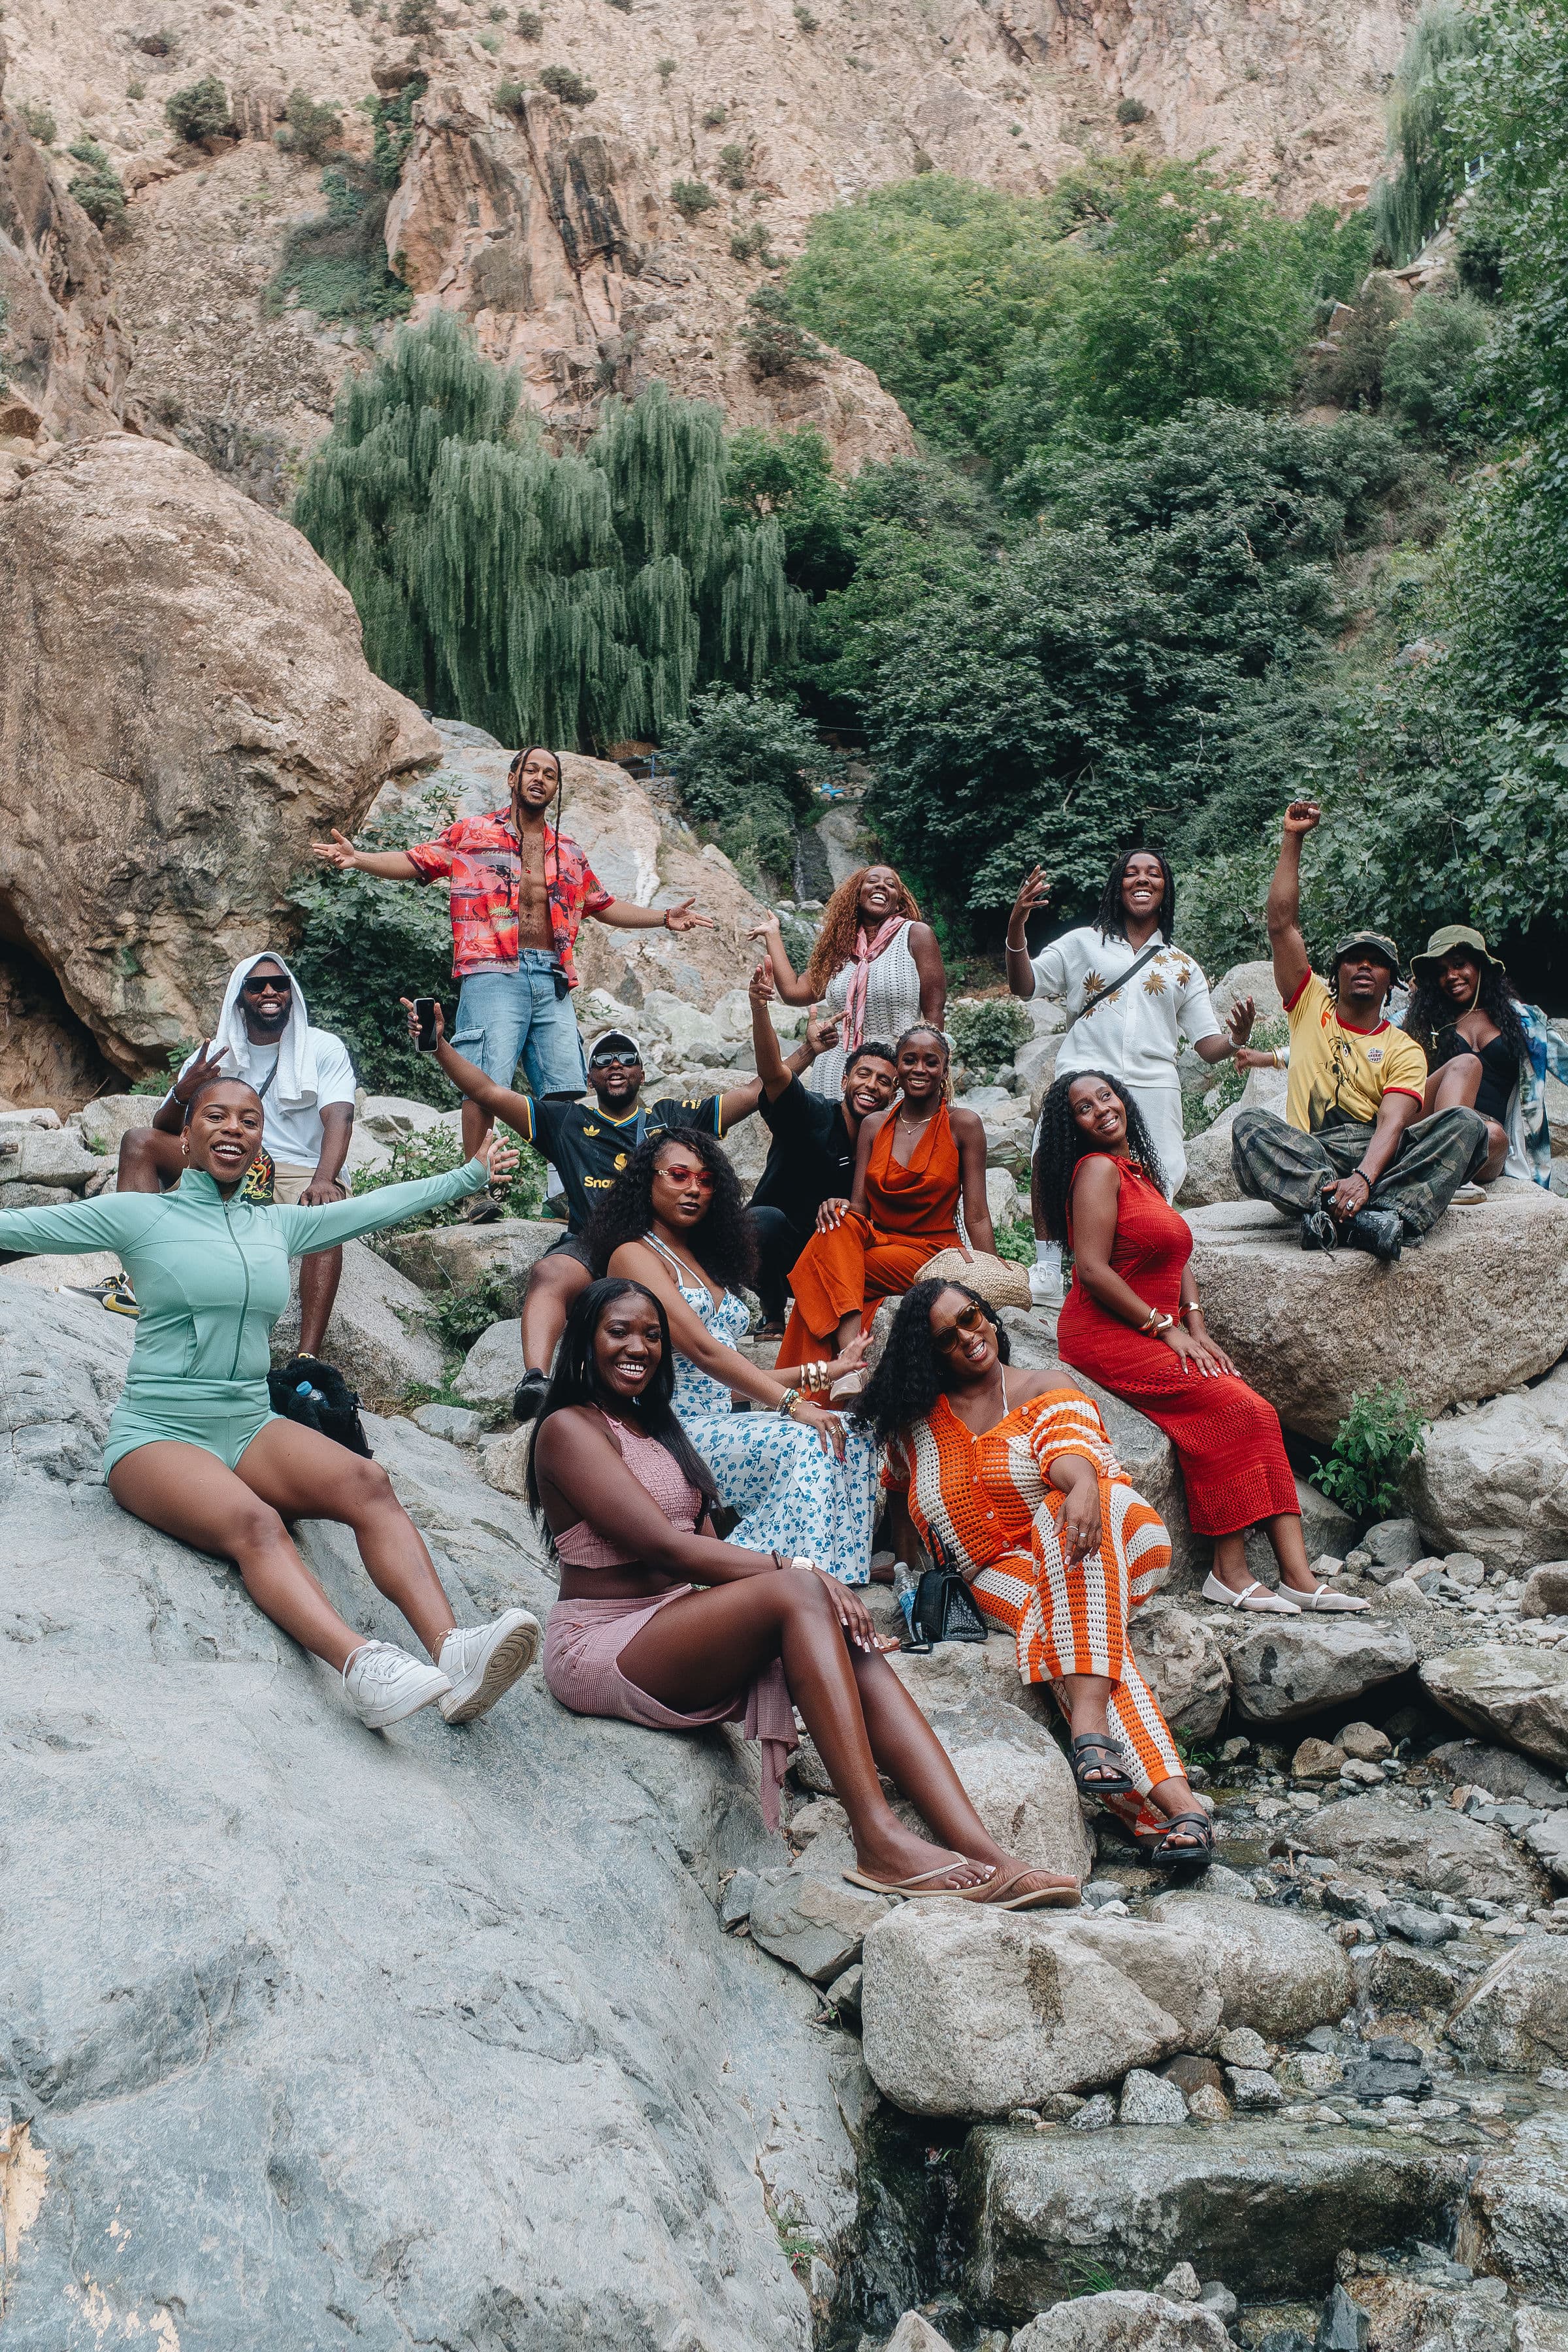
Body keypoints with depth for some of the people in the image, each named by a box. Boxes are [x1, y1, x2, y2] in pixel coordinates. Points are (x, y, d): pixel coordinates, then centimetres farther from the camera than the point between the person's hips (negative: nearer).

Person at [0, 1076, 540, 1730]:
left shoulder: (279, 1227, 17)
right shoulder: (138, 1216, 4)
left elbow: (378, 1206, 26)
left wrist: (470, 1175, 33)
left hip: (251, 1428, 5)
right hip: (157, 1434, -4)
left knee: (368, 1483, -28)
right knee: (254, 1523, -36)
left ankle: (450, 1648, -47)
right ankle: (362, 1668, -61)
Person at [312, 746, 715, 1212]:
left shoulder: (569, 852, 23)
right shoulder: (470, 834, 10)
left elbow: (605, 906, 31)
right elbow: (413, 862, 5)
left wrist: (665, 917, 24)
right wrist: (357, 857, -11)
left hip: (552, 979, 5)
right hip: (494, 974, -5)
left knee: (564, 1089, 0)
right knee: (486, 1083, -14)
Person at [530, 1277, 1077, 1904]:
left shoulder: (658, 1429, 21)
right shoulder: (570, 1428, -6)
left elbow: (707, 1550, 11)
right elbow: (663, 1547, -17)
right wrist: (791, 1568, -22)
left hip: (677, 1627, 7)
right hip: (599, 1647, -7)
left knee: (847, 1641, -19)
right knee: (798, 1594, -29)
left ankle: (982, 1854, -30)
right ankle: (877, 1841, -34)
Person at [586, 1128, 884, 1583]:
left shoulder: (706, 1264, 22)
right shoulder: (634, 1255, -4)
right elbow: (701, 1350, -16)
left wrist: (818, 1374, 10)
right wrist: (791, 1403, -23)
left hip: (721, 1425, 8)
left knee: (849, 1438, -12)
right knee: (803, 1443, -29)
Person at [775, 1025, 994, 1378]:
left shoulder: (963, 1124, -1)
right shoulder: (874, 1125, 10)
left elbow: (977, 1217, -4)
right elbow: (859, 1206, 3)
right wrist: (838, 1208, -22)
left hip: (933, 1255, -3)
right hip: (877, 1240, 3)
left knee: (822, 1271, -28)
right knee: (840, 1225, -33)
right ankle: (850, 1355, -44)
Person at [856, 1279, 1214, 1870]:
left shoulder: (1044, 1393, 6)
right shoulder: (917, 1421, 14)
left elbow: (1072, 1449, -17)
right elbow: (899, 1487, 33)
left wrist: (1083, 1484, -40)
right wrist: (906, 1562, 20)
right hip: (1003, 1572, 1)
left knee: (1063, 1514, -39)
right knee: (1054, 1622, -36)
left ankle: (1090, 1720, -52)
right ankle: (1173, 1802, -51)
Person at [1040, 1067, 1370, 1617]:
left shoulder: (1140, 1171, 18)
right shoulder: (1097, 1169, -9)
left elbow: (1179, 1256, 18)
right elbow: (1092, 1269, -17)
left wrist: (1197, 1329, 3)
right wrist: (1167, 1328, -13)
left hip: (1156, 1337, 8)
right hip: (1104, 1335, -8)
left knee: (1260, 1412, -9)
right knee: (1230, 1406, -22)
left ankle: (1298, 1575, -14)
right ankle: (1229, 1574, -16)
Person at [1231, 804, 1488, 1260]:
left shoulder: (1404, 1049, 13)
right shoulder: (1311, 1006, 20)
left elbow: (1393, 1122, -6)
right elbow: (1282, 924, 10)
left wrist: (1364, 1178, -28)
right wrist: (1292, 839, 8)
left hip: (1382, 1157, 0)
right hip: (1309, 1155, 0)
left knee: (1466, 1123, -24)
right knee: (1249, 1126, -30)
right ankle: (1366, 1217, -46)